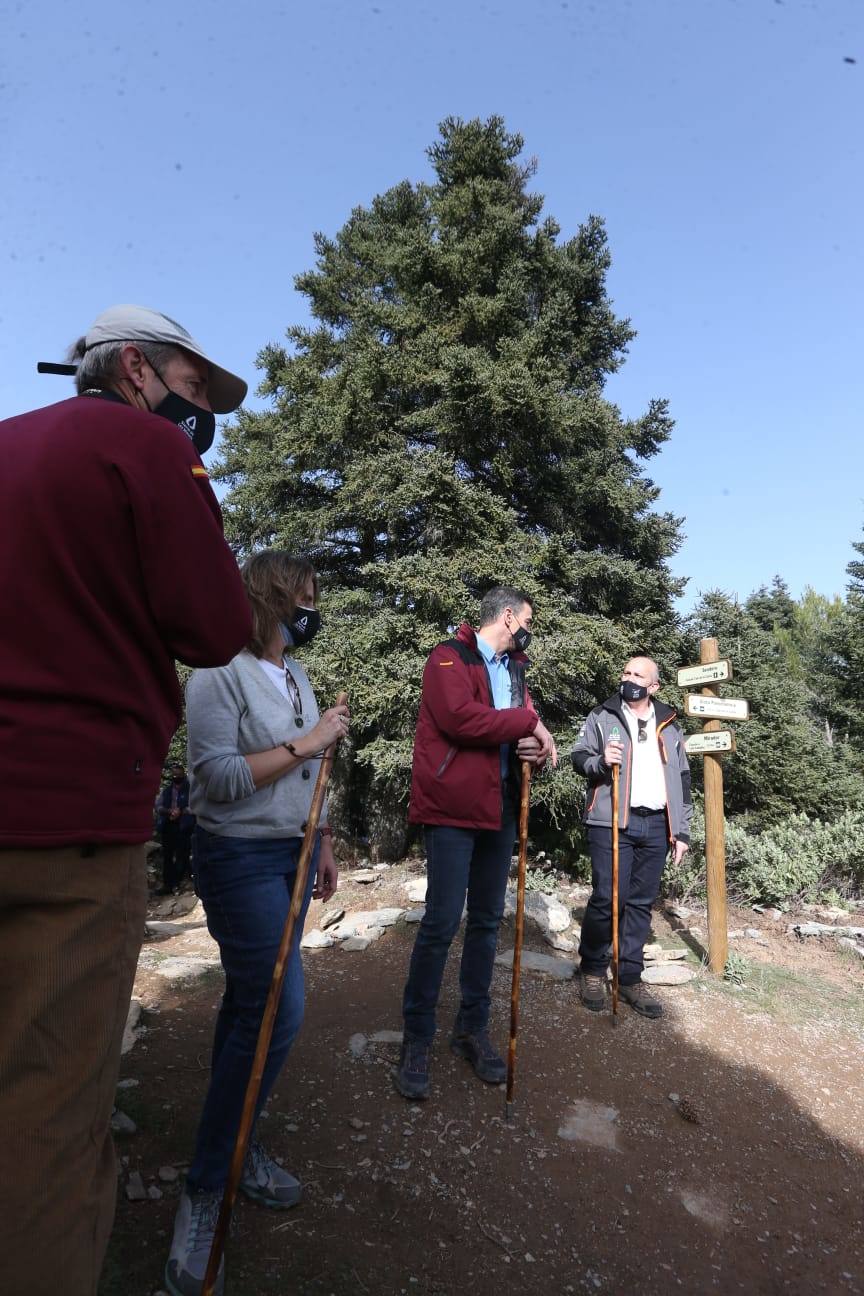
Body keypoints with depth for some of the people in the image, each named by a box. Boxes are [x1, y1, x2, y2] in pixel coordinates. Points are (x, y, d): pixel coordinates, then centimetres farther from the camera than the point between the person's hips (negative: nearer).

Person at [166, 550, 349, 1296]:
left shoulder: (298, 677, 11)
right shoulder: (220, 674, -13)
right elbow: (219, 778, -20)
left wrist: (323, 844, 17)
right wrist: (307, 742, -18)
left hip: (293, 856, 8)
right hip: (243, 860, -7)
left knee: (253, 1002, 14)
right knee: (277, 1010, -8)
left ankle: (235, 1143, 31)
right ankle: (204, 1191, 11)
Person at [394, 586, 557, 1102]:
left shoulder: (514, 669, 17)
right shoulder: (450, 657, -6)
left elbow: (524, 728, 20)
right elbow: (461, 717, -22)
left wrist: (534, 745, -4)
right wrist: (529, 722, -14)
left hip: (500, 808, 8)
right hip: (453, 808, -7)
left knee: (487, 921, 13)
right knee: (442, 922, -5)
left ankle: (473, 1028, 29)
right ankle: (417, 1040, 12)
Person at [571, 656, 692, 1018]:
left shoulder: (669, 726, 16)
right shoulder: (602, 716, 6)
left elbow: (682, 780, 17)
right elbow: (579, 755, 4)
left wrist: (682, 831, 12)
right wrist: (600, 761, -19)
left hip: (656, 827, 4)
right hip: (612, 822, -3)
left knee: (641, 903, 8)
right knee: (608, 897, -7)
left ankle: (629, 977, 20)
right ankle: (592, 970, 13)